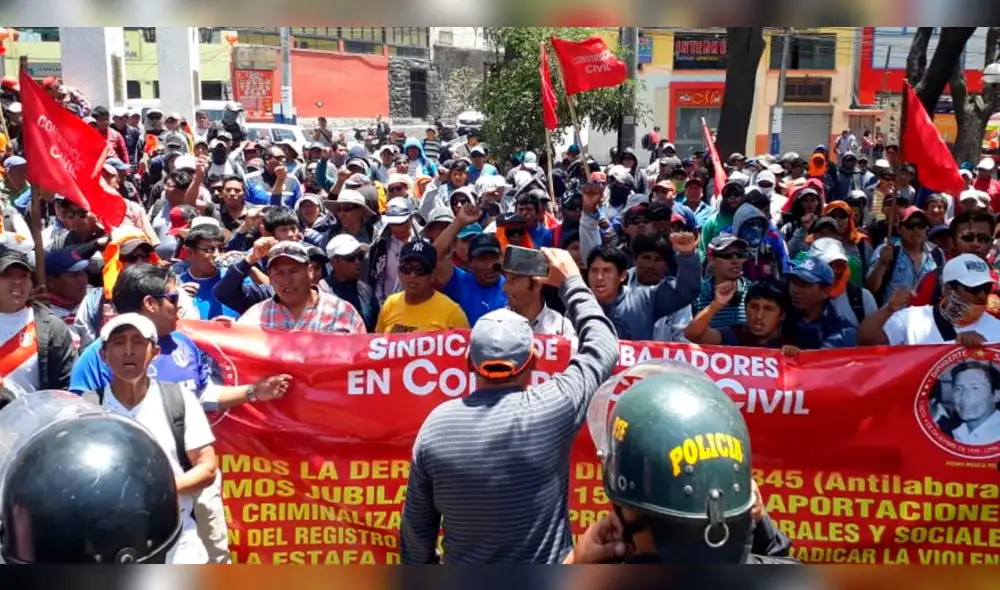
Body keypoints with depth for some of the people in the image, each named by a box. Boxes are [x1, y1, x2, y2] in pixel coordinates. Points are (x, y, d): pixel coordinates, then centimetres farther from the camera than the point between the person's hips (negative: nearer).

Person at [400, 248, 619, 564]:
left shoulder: (436, 424, -14)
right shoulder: (553, 408, -22)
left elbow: (416, 528, -4)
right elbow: (603, 346, -4)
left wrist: (419, 563, 13)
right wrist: (572, 281, 7)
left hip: (463, 575, 2)